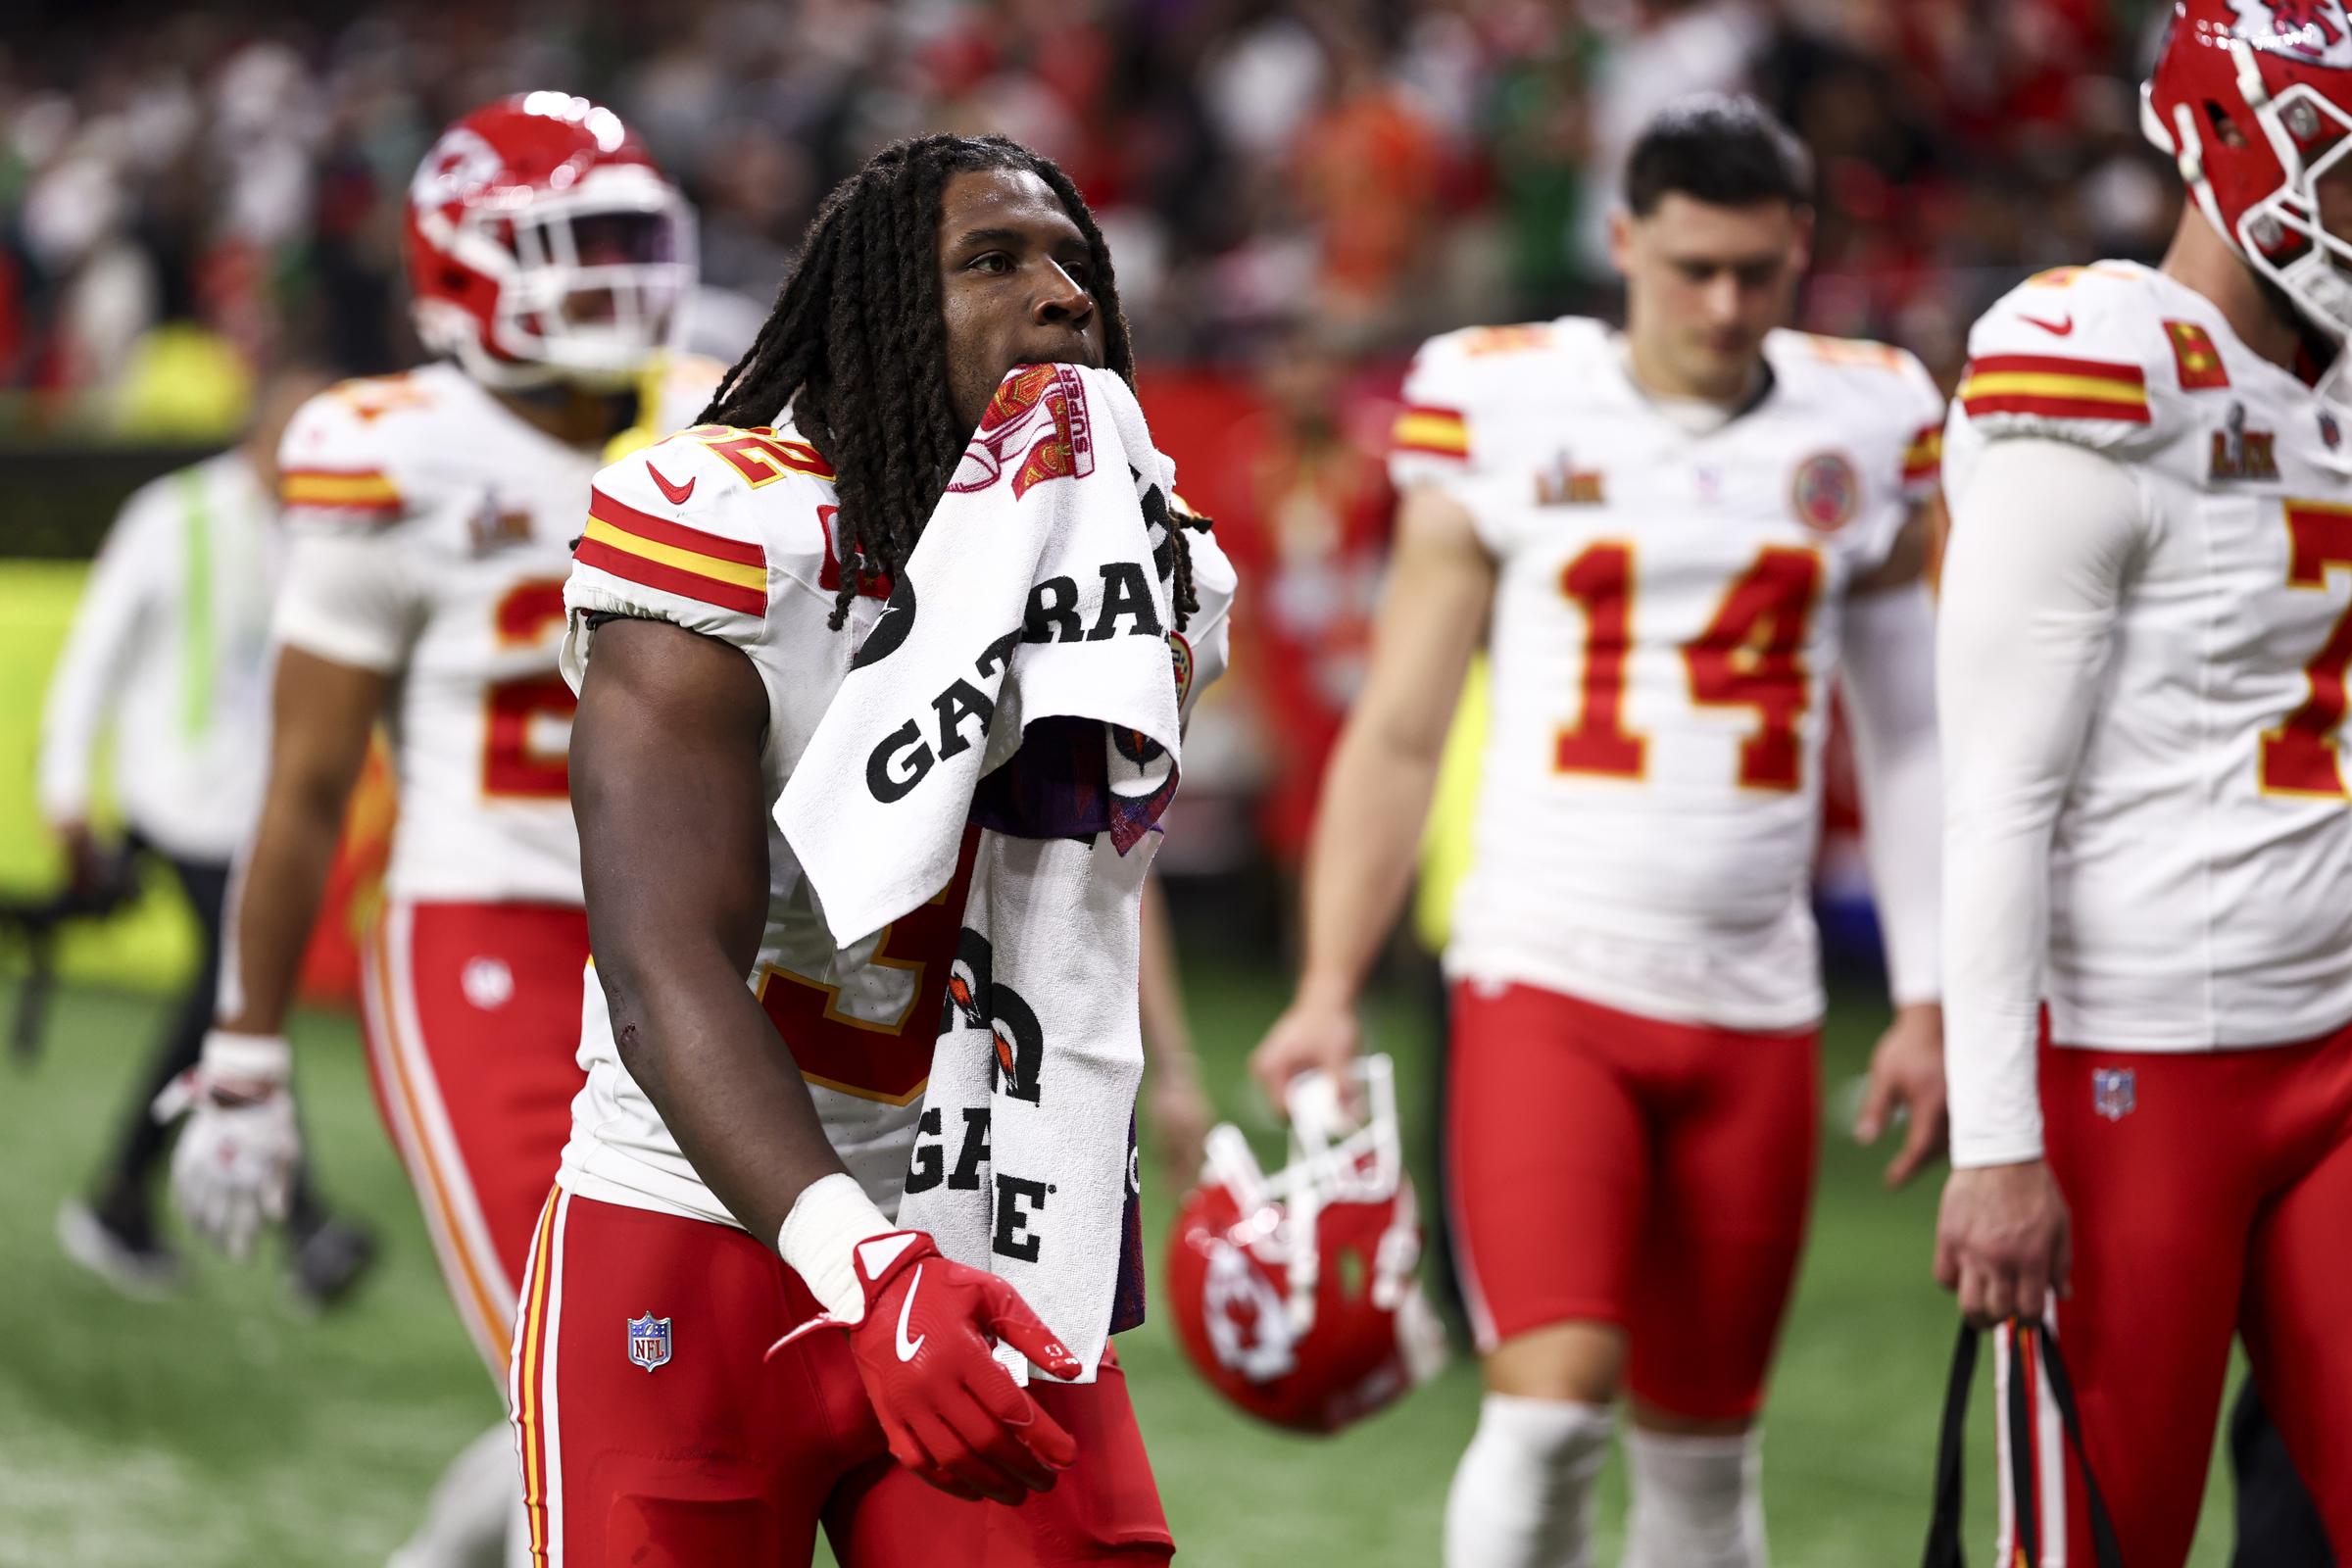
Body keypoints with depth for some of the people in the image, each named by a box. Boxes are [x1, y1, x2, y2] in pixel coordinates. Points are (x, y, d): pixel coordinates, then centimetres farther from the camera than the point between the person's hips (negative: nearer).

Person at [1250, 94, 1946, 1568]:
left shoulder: (1868, 427, 7)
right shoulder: (1502, 410, 0)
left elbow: (1909, 743, 14)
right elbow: (1400, 732, 3)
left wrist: (1927, 1002, 9)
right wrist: (1330, 988, -4)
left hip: (1754, 1005, 3)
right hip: (1547, 973, -3)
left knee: (1702, 1445, 8)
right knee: (1555, 1391, -18)